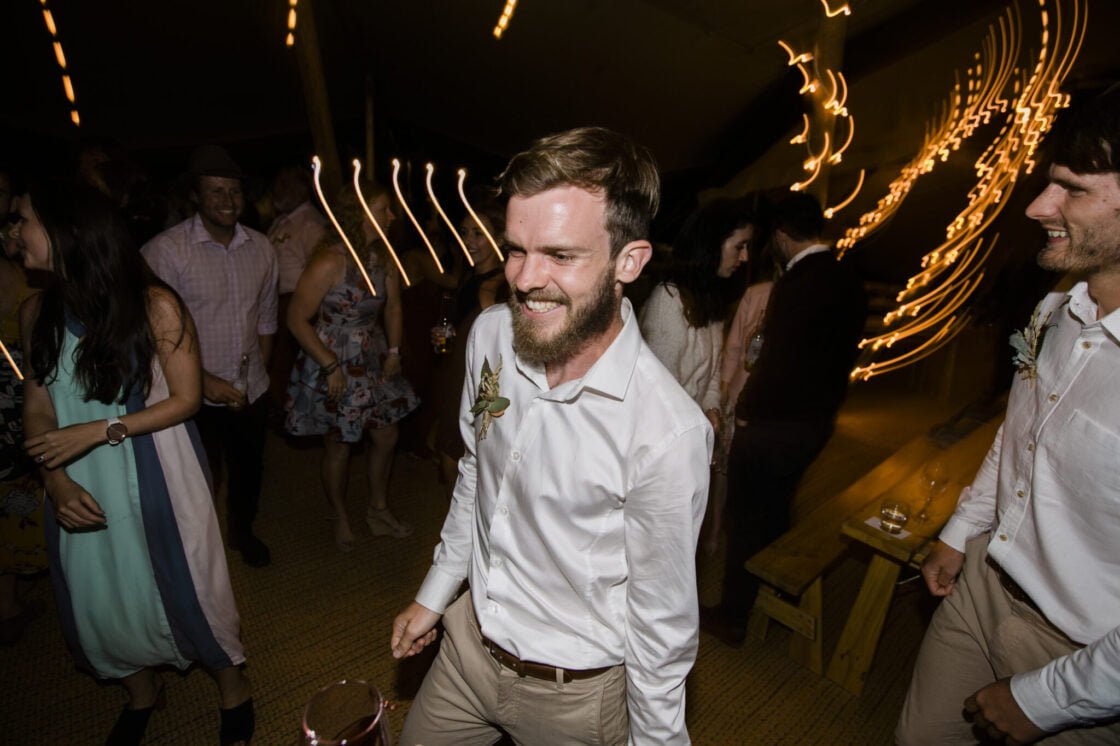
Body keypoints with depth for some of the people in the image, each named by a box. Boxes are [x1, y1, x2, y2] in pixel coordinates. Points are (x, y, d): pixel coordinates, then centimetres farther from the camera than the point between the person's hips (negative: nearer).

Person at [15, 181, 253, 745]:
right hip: (83, 491, 5)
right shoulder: (37, 313, -1)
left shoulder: (155, 306, -17)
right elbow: (38, 405, 3)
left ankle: (233, 689, 36)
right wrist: (55, 480, -10)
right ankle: (142, 693, 48)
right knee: (97, 598, 19)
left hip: (154, 481, -5)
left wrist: (100, 431, -20)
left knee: (184, 588, 9)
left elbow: (185, 398, -12)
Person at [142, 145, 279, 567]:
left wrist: (259, 369, 7)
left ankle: (242, 531, 47)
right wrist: (204, 380, -18)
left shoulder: (261, 248, 1)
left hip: (251, 389, 5)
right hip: (196, 395, -4)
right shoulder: (166, 250, -14)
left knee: (249, 469, 20)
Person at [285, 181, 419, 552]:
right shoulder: (329, 261, -22)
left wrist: (394, 350, 2)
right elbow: (297, 319, -19)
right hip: (333, 365, -6)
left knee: (386, 437, 13)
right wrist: (330, 366, -19)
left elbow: (393, 307, 12)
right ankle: (339, 517, 35)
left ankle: (378, 510, 34)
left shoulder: (384, 258, -3)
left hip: (373, 362, 6)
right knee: (339, 447, 10)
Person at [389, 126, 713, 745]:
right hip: (469, 639, 5)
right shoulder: (490, 334, -14)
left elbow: (663, 622, -18)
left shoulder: (668, 432, -33)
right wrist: (434, 593, 12)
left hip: (573, 693, -4)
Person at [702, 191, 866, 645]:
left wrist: (745, 412, -10)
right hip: (816, 423, 8)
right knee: (775, 514, 25)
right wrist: (824, 404, 19)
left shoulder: (795, 285, -23)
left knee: (746, 521, 9)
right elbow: (845, 354, 11)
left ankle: (733, 617, 25)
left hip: (771, 425, -8)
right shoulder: (849, 283, 4)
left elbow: (773, 362, -24)